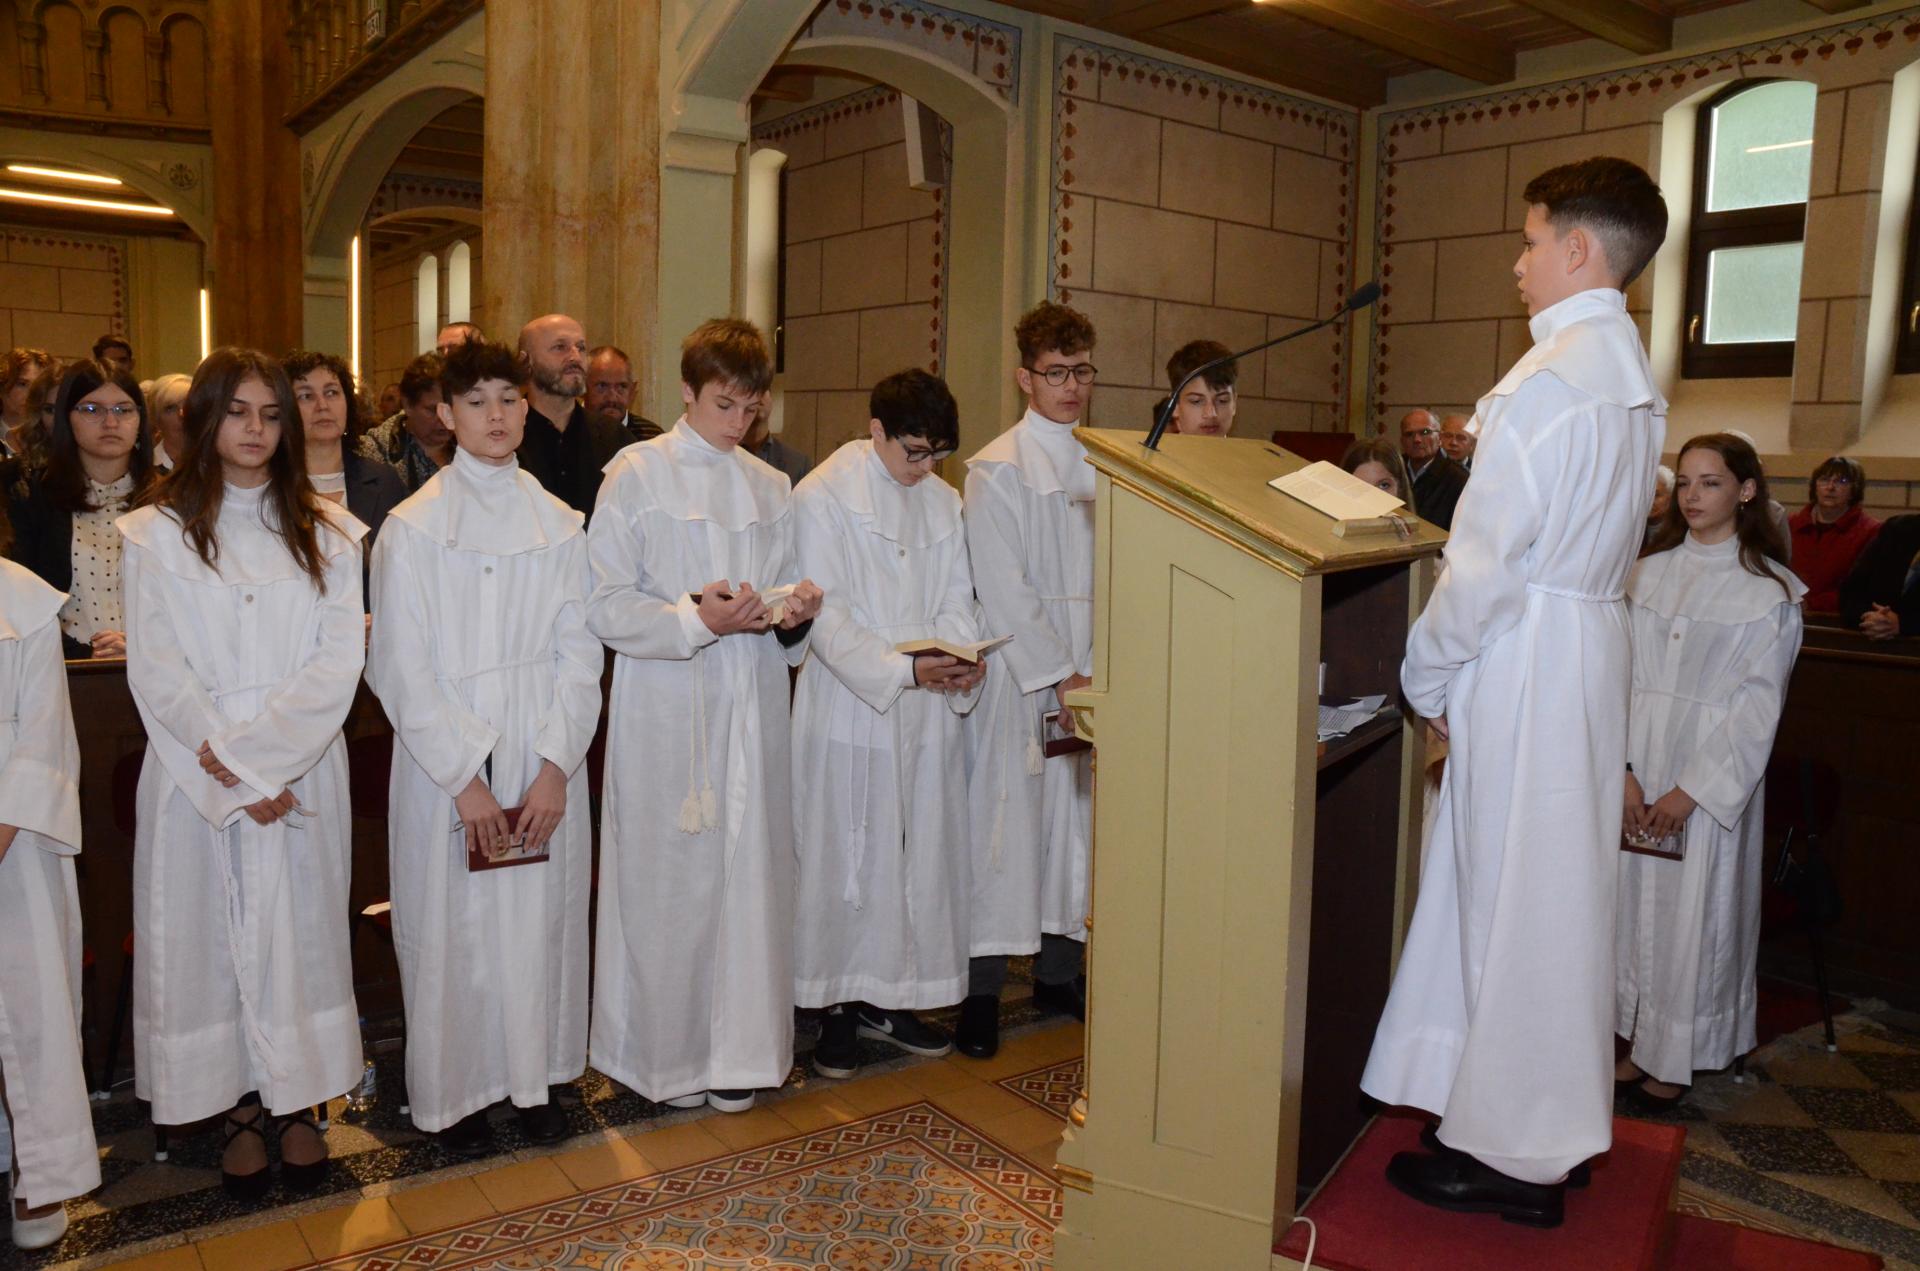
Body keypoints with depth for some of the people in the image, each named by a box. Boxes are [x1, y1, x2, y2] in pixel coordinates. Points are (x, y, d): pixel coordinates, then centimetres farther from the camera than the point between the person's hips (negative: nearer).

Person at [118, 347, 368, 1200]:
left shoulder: (326, 532, 5)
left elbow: (340, 659, -3)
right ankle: (242, 1110, 17)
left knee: (299, 929, 7)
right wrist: (231, 776, -12)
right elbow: (157, 674, -5)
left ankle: (297, 1103, 19)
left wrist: (259, 751, -14)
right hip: (195, 776, -1)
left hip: (302, 769, 1)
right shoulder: (158, 533, 2)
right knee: (211, 933, 5)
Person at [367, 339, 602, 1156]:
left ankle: (535, 1076, 26)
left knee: (541, 918, 8)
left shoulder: (559, 524, 5)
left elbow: (579, 653, 2)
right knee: (452, 926, 4)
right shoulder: (412, 529, -4)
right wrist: (466, 779, -11)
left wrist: (556, 767, -8)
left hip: (543, 761, 3)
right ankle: (454, 1091, 22)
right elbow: (399, 668, -6)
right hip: (445, 764, -2)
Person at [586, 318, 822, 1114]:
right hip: (666, 707, -4)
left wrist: (796, 609, -6)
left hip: (752, 705, 4)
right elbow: (605, 606, -7)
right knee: (669, 874, 2)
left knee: (749, 869, 5)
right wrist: (696, 618, -20)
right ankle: (668, 1052, 18)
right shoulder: (636, 474, -1)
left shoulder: (769, 487, 15)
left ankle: (737, 1053, 18)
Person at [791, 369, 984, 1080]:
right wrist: (905, 670, -23)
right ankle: (839, 1009, 17)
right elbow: (825, 616, -13)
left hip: (928, 711, 6)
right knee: (846, 858, 2)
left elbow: (955, 600, 11)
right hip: (849, 709, -5)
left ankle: (891, 999, 25)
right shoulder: (822, 497, -8)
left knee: (921, 854, 10)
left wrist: (962, 657, -11)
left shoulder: (943, 501, 11)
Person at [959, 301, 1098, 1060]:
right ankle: (980, 990, 9)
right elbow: (1003, 588, -12)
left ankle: (1060, 971, 26)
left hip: (1087, 679, 6)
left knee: (1076, 819, 11)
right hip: (1018, 677, -5)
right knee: (1004, 823, -2)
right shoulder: (997, 468, -6)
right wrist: (1060, 677, -13)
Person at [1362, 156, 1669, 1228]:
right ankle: (1540, 1122, 31)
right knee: (1556, 888, 17)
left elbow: (1489, 554, -19)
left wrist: (1427, 674, -8)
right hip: (1594, 633, 10)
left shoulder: (1553, 375, -17)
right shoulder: (1632, 372, 13)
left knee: (1515, 898, 0)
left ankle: (1514, 1159, 13)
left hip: (1526, 654, -10)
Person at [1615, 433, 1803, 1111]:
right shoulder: (1648, 573, 6)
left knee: (1691, 910, 3)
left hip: (1712, 774, -3)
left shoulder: (1771, 591, -3)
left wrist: (1692, 790, -13)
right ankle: (1635, 1041, 21)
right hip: (1635, 764, 3)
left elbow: (1758, 705, -7)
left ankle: (1672, 1059, 18)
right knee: (1632, 899, 7)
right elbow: (1622, 675, 1)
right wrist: (1622, 769, -10)